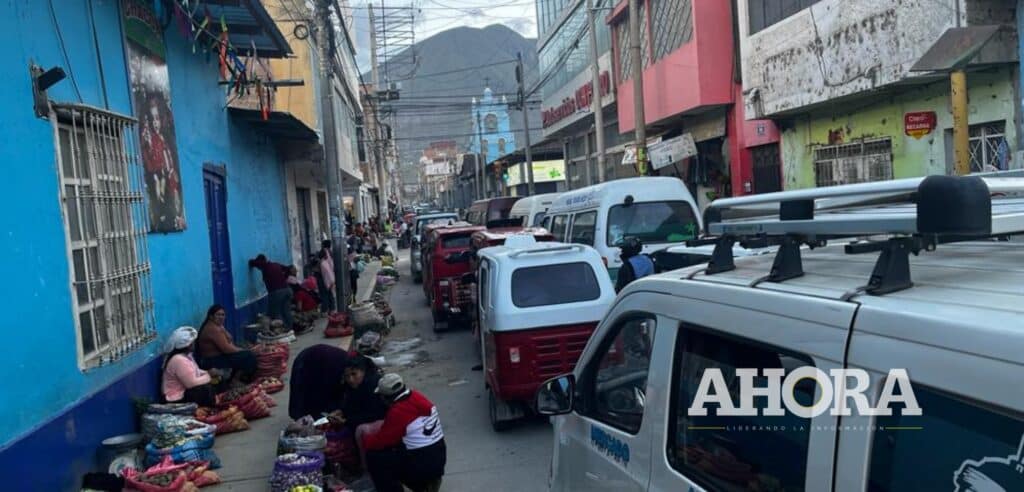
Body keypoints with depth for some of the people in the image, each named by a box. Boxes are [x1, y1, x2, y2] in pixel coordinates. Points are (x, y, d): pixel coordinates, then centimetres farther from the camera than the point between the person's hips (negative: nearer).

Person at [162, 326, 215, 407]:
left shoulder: (186, 355, 5)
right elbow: (191, 383, -28)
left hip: (184, 391, 11)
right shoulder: (179, 360, -27)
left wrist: (209, 373, 1)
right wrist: (208, 376, -13)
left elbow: (194, 372, 18)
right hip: (178, 399, -11)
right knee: (207, 389, -22)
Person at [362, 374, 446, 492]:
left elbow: (381, 440, -7)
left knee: (374, 457, 0)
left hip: (422, 465, -8)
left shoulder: (398, 412, -19)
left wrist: (364, 441, 11)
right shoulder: (417, 397, 1)